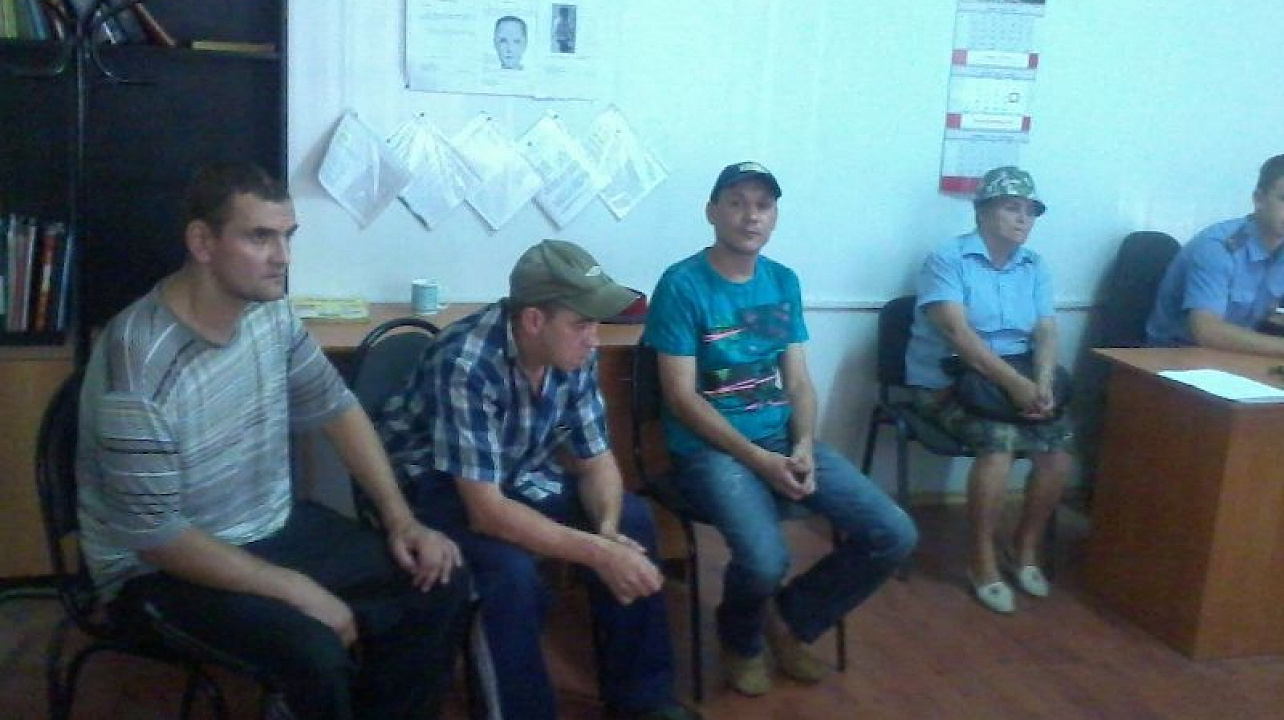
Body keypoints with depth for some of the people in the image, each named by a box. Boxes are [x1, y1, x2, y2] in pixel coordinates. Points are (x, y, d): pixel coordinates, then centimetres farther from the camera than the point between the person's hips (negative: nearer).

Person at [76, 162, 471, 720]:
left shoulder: (270, 312, -5)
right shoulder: (141, 365, -28)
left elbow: (335, 406, 6)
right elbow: (153, 533, -25)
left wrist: (400, 520, -3)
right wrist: (297, 590, -22)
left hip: (274, 528, 7)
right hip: (162, 567, -7)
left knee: (441, 585, -4)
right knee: (317, 653, -31)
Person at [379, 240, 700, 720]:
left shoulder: (574, 354, -14)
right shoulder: (467, 364, -34)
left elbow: (595, 459, -3)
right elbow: (486, 511, -35)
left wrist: (608, 528, -24)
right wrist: (597, 552, -38)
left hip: (517, 472, 7)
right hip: (433, 486, -6)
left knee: (632, 521, -9)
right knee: (512, 570, -32)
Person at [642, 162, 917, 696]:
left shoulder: (785, 282, 9)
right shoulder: (682, 285, -9)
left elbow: (798, 381, 10)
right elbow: (681, 396, -12)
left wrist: (804, 446, -9)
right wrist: (758, 459, -17)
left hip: (784, 438, 6)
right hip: (708, 447, -6)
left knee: (895, 535, -7)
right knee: (765, 560, -31)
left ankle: (790, 619, 16)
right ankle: (740, 641, 7)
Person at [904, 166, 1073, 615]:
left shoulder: (1034, 267, 11)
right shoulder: (947, 260, -9)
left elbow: (1046, 332, 3)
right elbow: (957, 331, -20)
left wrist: (1042, 384, -18)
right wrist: (1014, 383, -27)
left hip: (1019, 383, 6)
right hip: (947, 383, -5)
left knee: (1059, 439, -19)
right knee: (999, 439, -31)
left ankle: (1027, 547, 0)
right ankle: (982, 558, -14)